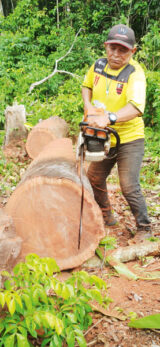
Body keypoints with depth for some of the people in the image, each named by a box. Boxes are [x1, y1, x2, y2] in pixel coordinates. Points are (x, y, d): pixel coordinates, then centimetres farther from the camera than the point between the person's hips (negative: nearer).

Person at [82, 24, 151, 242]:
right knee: (95, 179, 16)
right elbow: (87, 86, 19)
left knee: (130, 187, -10)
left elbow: (136, 107, -38)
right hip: (103, 139, 7)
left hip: (129, 140, -7)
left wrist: (109, 118, -53)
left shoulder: (135, 73, -21)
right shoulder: (98, 66, -2)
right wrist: (88, 106, -1)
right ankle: (106, 217, 38)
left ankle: (144, 228, 12)